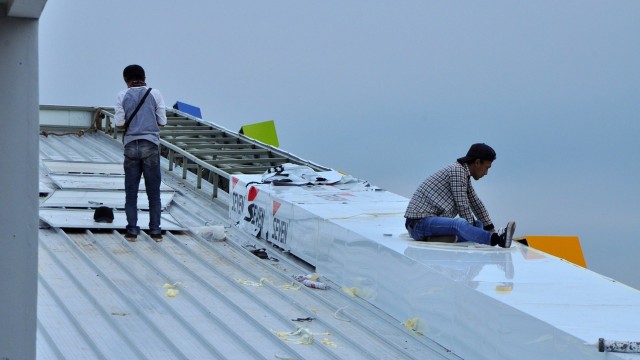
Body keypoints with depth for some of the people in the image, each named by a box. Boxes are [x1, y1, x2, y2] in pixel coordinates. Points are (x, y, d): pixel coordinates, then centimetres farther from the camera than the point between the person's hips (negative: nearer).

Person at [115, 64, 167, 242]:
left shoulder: (122, 96, 1)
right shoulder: (154, 94, 1)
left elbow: (119, 123, -4)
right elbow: (162, 121, -1)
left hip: (131, 145, 0)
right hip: (150, 145, 0)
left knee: (131, 191, 7)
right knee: (153, 191, 6)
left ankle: (132, 230, 5)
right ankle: (155, 230, 7)